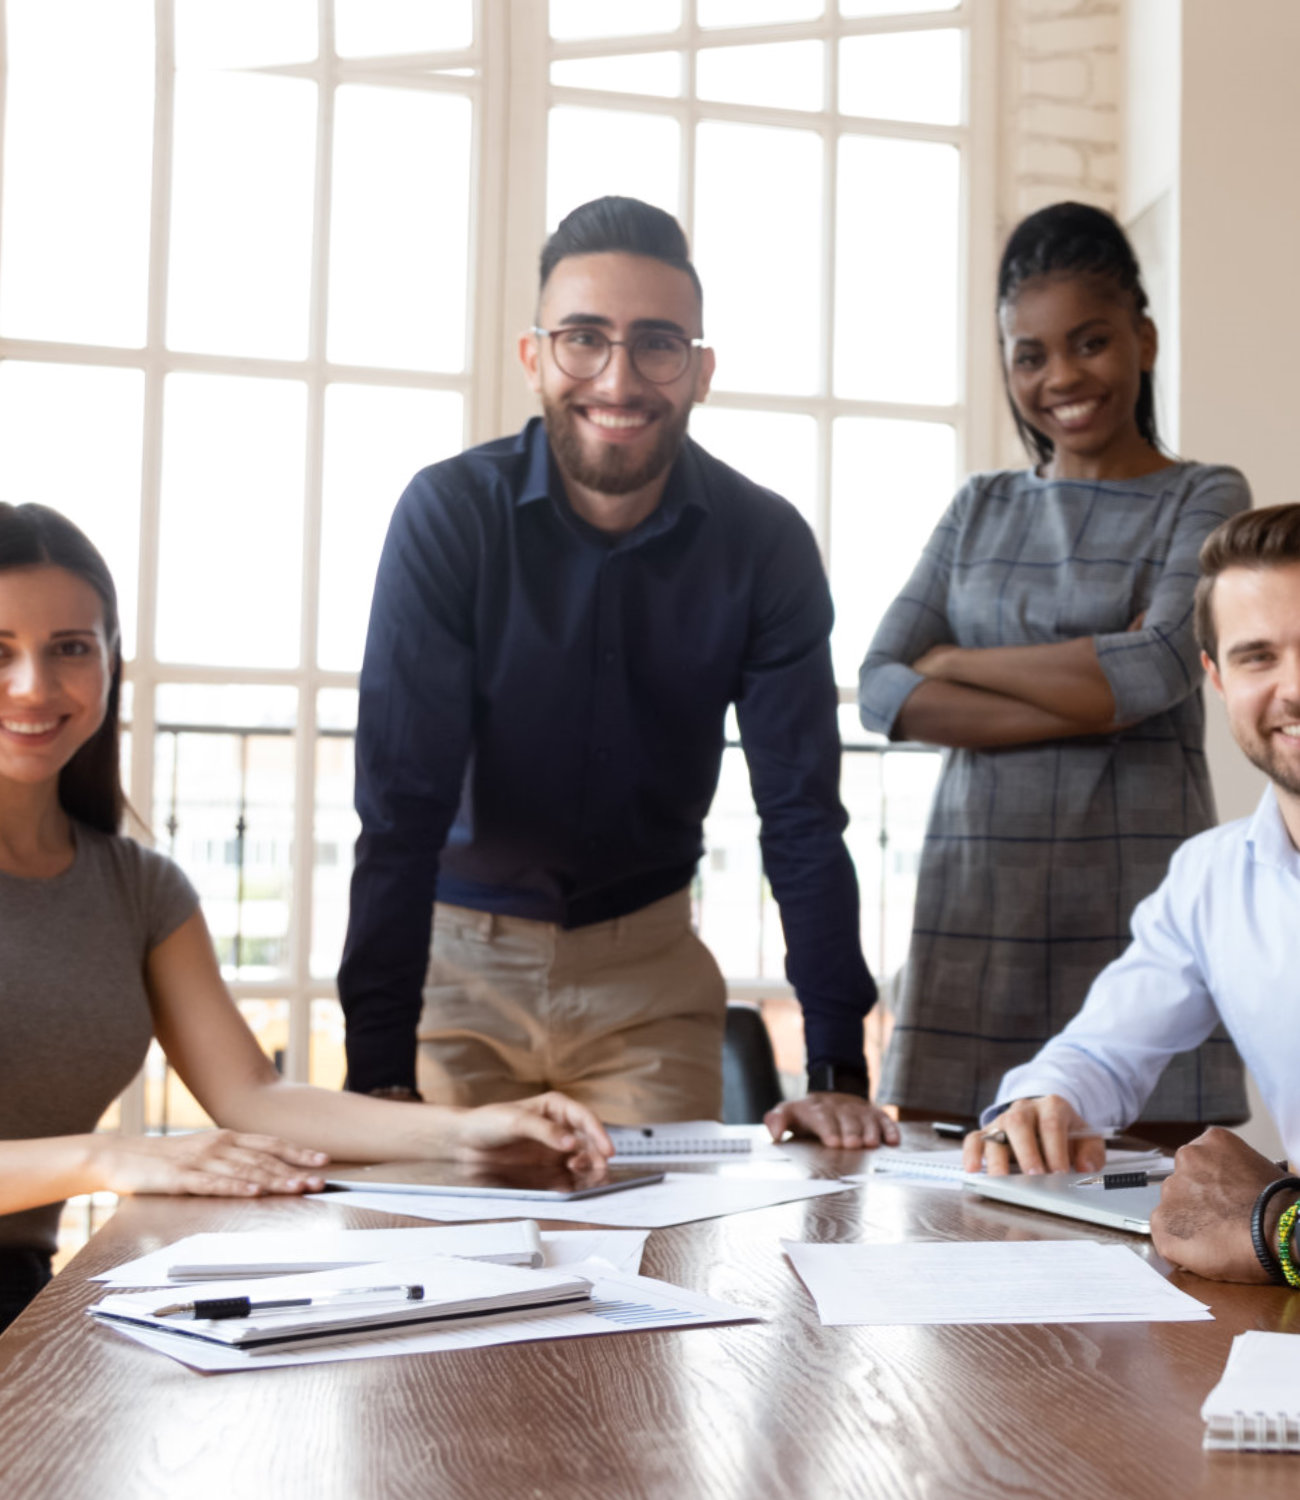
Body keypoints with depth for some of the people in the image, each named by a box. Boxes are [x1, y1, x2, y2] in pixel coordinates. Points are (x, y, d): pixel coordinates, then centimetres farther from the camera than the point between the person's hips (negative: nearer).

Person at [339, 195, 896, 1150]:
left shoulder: (765, 544, -12)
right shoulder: (450, 515, -17)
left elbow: (803, 816, -12)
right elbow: (401, 804, -21)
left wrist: (839, 1073, -18)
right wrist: (380, 1078, -27)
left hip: (648, 970, 2)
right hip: (461, 956, -1)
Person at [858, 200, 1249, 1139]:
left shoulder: (1206, 501, 6)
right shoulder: (980, 510, 16)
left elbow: (1160, 671, -12)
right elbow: (882, 693, 1)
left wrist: (955, 661, -2)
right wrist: (1093, 696, -9)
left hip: (1138, 903, -3)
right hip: (976, 899, 3)